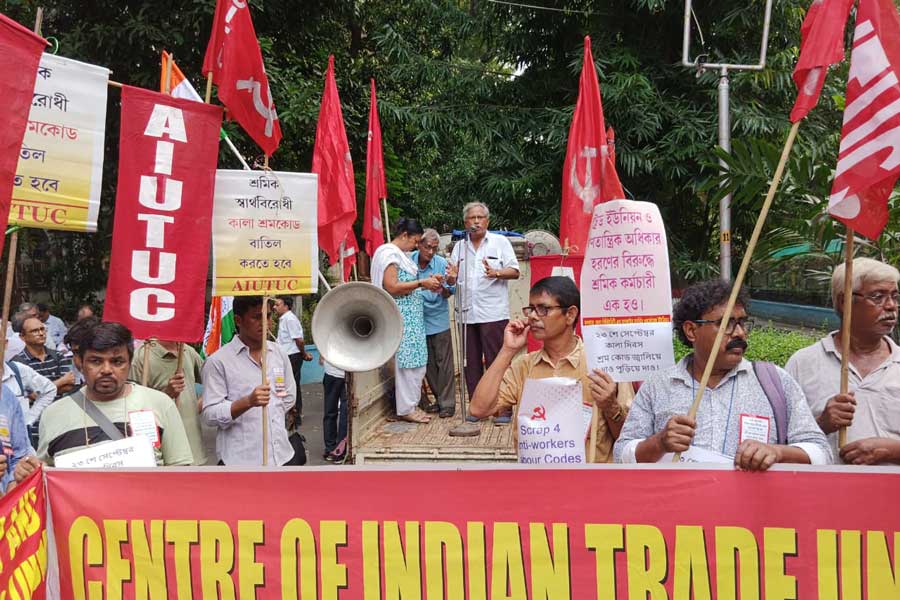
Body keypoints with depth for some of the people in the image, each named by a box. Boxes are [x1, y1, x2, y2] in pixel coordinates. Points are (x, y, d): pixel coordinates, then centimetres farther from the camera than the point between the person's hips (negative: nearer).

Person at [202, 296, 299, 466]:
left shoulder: (279, 353, 9)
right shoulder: (218, 361, -8)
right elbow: (210, 415, -13)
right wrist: (248, 402, -26)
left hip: (282, 456, 5)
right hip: (241, 461, -5)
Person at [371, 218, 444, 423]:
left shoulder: (400, 255, 20)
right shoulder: (389, 253, -10)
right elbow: (392, 287, -19)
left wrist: (427, 283, 11)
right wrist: (421, 283, -15)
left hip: (411, 316, 10)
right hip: (400, 316, -10)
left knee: (416, 363, 10)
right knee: (406, 362, -7)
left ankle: (410, 406, 16)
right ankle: (406, 409, 0)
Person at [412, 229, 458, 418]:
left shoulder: (442, 263, -8)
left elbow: (446, 295, -7)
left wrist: (449, 285, -30)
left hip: (438, 320, -2)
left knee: (444, 363, -2)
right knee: (428, 364, 10)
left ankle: (447, 403, 4)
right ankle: (439, 399, 23)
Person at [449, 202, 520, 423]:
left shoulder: (500, 242, 6)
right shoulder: (459, 247, 17)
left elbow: (514, 271, 0)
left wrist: (496, 273, -19)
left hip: (493, 313, -4)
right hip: (468, 313, 4)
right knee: (472, 362, 8)